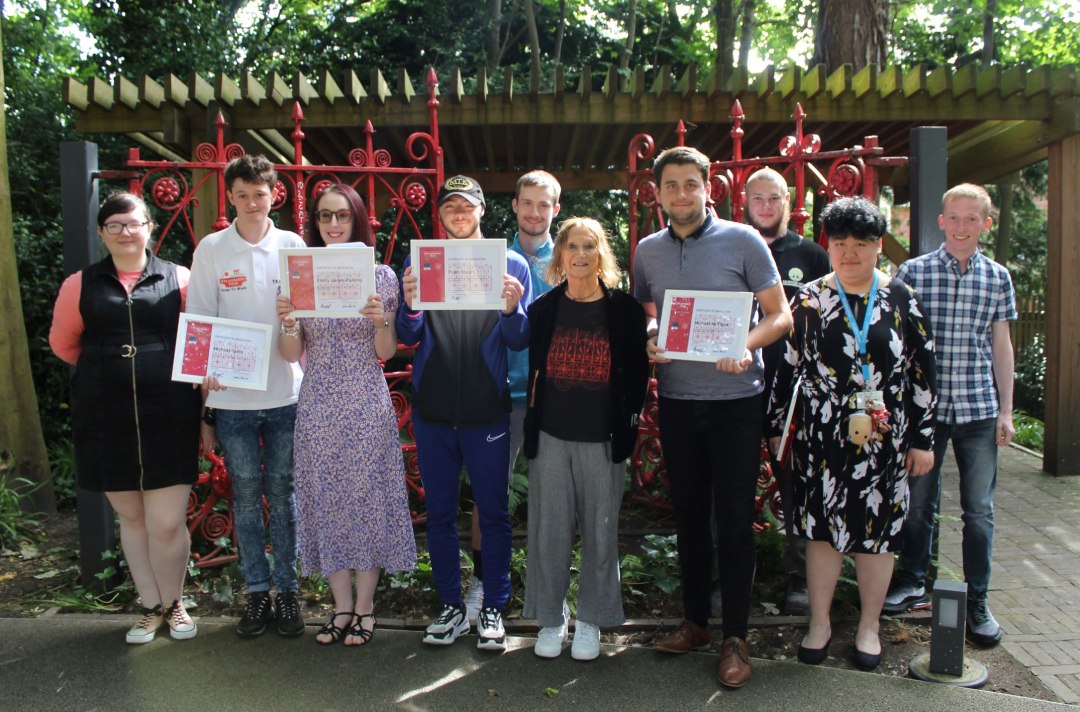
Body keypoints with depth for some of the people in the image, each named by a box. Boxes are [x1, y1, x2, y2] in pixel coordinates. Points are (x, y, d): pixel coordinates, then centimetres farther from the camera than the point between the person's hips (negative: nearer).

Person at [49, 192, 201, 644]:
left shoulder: (178, 279, 1)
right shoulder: (80, 285, 5)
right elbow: (63, 343, 15)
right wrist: (109, 370, 15)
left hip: (168, 417, -2)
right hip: (105, 420, 2)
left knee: (167, 522, -1)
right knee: (131, 517, 12)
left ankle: (173, 604, 24)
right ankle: (151, 608, 29)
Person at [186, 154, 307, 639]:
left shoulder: (293, 246, 3)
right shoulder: (211, 249, 2)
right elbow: (199, 322, 2)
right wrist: (205, 373, -6)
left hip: (284, 393, 0)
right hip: (230, 396, 0)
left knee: (283, 493, 8)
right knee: (246, 496, 9)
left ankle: (288, 590, 20)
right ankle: (257, 592, 22)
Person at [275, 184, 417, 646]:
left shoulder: (381, 275, 1)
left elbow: (386, 353, 1)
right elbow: (291, 355, 5)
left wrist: (380, 319, -18)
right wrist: (287, 323, -14)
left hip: (367, 404, -2)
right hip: (317, 405, 2)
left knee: (367, 498, 4)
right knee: (325, 500, 8)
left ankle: (364, 607, 20)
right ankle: (342, 606, 23)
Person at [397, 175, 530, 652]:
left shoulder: (511, 264, 2)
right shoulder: (419, 263, 6)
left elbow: (520, 342, 0)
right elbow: (407, 339, 2)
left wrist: (511, 310, -20)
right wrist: (410, 308, -18)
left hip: (487, 410, -1)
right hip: (432, 410, 2)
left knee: (493, 512, 6)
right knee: (439, 512, 10)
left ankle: (493, 608, 21)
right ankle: (451, 606, 25)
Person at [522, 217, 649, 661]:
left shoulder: (624, 309, 0)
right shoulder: (543, 309, 5)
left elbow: (637, 372, 3)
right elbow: (531, 370, 7)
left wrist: (627, 425, -1)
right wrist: (532, 425, 3)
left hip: (603, 437, -1)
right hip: (551, 435, 1)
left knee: (600, 529, 7)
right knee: (549, 528, 6)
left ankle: (591, 620, 24)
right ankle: (551, 619, 23)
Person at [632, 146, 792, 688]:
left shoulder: (742, 241, -4)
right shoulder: (647, 251, 7)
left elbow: (780, 315, -4)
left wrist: (745, 345, -23)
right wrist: (649, 341, -5)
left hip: (735, 400, -4)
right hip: (676, 400, 4)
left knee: (735, 518, 1)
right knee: (689, 514, 13)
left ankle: (735, 637, 13)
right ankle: (694, 620, 28)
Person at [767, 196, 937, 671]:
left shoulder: (902, 300, 1)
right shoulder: (810, 299, 0)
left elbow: (922, 373, 3)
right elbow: (787, 367, 3)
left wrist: (922, 439, 2)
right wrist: (777, 428, 2)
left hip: (883, 439, 0)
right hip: (822, 439, 0)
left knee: (877, 531, 9)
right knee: (822, 527, 8)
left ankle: (869, 627, 27)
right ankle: (819, 623, 24)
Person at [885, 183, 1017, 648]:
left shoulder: (998, 278, 5)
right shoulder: (913, 272, -1)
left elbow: (1001, 346, 9)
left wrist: (1006, 410, 6)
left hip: (979, 409, 1)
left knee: (979, 509, 6)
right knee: (919, 501, 11)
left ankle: (977, 600, 20)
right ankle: (913, 582, 30)